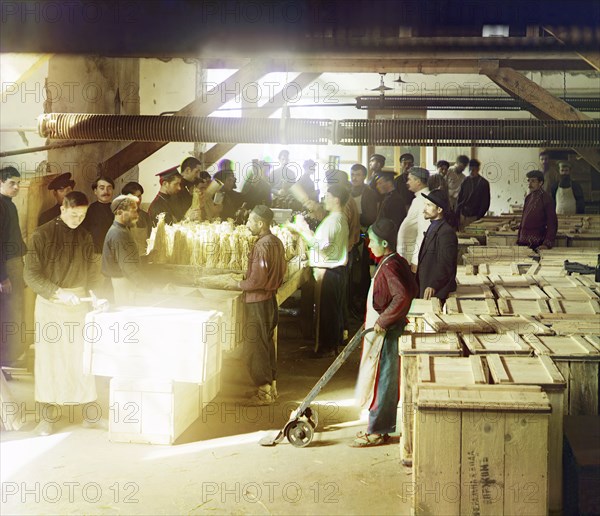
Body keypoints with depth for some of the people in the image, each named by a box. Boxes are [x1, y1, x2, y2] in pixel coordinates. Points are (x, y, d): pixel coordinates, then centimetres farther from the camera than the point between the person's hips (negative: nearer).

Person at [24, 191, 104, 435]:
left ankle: (87, 404, 18)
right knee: (50, 356, 2)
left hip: (80, 303, 3)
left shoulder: (85, 237, 5)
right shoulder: (42, 235, -7)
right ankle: (49, 412, 9)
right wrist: (58, 292, -19)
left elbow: (92, 271, 10)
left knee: (82, 355, 5)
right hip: (50, 304, -3)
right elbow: (31, 275, -10)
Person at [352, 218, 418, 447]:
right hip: (387, 330, 10)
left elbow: (403, 296, -33)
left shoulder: (389, 267, -21)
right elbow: (412, 291, 16)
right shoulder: (398, 262, 8)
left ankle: (377, 431, 8)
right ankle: (382, 425, 26)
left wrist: (383, 320, -24)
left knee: (382, 380, -1)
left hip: (386, 333, -10)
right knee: (386, 379, 16)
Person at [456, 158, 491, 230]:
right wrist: (457, 213, 5)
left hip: (474, 216, -4)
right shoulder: (466, 181, 9)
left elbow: (485, 203, -2)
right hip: (463, 214, 4)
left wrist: (479, 216, -9)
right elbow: (459, 198, 13)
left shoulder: (484, 183, -3)